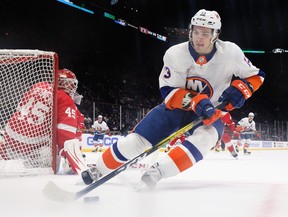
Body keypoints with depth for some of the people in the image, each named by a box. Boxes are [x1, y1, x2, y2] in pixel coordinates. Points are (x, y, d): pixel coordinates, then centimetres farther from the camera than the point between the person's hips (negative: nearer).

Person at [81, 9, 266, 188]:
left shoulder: (231, 52, -15)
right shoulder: (175, 54, -16)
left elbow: (255, 75, -2)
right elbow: (168, 92, -17)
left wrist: (240, 88, -23)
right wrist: (195, 101, -33)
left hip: (210, 112, 0)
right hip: (177, 106, 0)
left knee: (206, 135, -36)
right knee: (137, 139, -9)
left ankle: (158, 171, -42)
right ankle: (98, 170, 11)